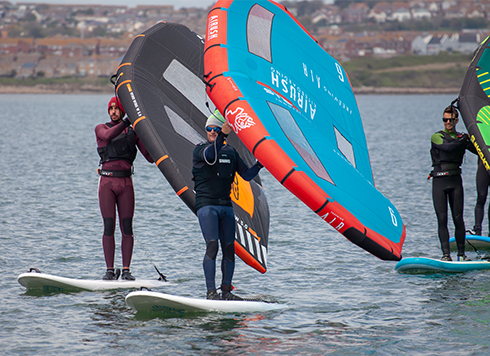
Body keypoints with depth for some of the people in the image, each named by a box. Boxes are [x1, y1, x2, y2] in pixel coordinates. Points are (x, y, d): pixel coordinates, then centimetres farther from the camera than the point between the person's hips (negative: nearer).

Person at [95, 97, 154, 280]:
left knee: (127, 227, -1)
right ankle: (110, 270, 0)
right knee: (109, 227, -3)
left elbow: (150, 157, 5)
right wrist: (126, 122, -21)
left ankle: (126, 270, 1)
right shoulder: (101, 128, 9)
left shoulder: (133, 132, 10)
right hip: (107, 182, -1)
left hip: (125, 182, 1)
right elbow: (108, 136, -17)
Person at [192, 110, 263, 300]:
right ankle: (211, 291, -15)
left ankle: (226, 290, 12)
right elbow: (210, 155, -25)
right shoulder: (200, 149, 0)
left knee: (229, 248, 3)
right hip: (206, 204, -5)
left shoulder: (230, 151, 14)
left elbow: (246, 175, 14)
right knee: (212, 246, -16)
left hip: (226, 206, 5)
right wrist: (222, 136, -37)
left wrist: (259, 164, -3)